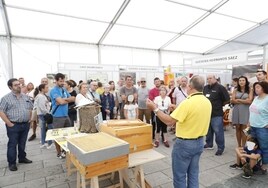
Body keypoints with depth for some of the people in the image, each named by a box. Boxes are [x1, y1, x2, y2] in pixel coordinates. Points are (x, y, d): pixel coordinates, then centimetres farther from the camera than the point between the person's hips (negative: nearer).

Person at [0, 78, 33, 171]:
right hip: (13, 126, -5)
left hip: (25, 124, 5)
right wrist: (9, 124, -13)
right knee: (12, 144, 5)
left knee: (22, 143, 16)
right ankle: (12, 163, 18)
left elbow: (30, 108, 17)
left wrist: (29, 119, 9)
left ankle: (22, 158, 32)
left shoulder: (26, 96, 8)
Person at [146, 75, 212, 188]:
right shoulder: (207, 102, 0)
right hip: (199, 142, 8)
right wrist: (178, 109, 17)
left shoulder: (188, 102, -24)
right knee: (193, 174, 21)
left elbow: (169, 121, -23)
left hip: (185, 143, -8)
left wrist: (155, 109, -16)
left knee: (179, 175, 10)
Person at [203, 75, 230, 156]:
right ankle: (209, 144, 33)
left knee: (218, 131, 0)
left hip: (217, 114, -6)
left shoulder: (220, 87, -9)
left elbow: (227, 100, -9)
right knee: (208, 130, 17)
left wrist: (219, 105, -1)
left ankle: (220, 148, 13)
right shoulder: (205, 88, 10)